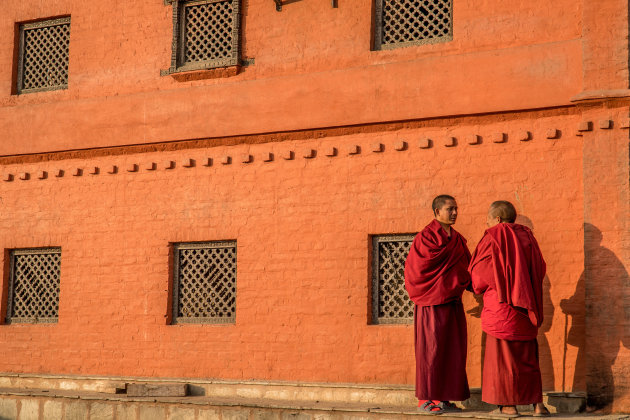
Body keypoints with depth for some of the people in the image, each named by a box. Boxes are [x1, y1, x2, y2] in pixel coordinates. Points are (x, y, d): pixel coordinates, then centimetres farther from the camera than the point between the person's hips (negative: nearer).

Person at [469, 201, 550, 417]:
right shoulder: (526, 237, 9)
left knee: (503, 353, 1)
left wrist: (479, 287, 12)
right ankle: (537, 403, 10)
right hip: (526, 305, 6)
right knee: (528, 354, 12)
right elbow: (540, 269, 13)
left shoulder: (493, 239, -8)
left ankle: (509, 405, 1)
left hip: (500, 304, -6)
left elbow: (480, 271, -9)